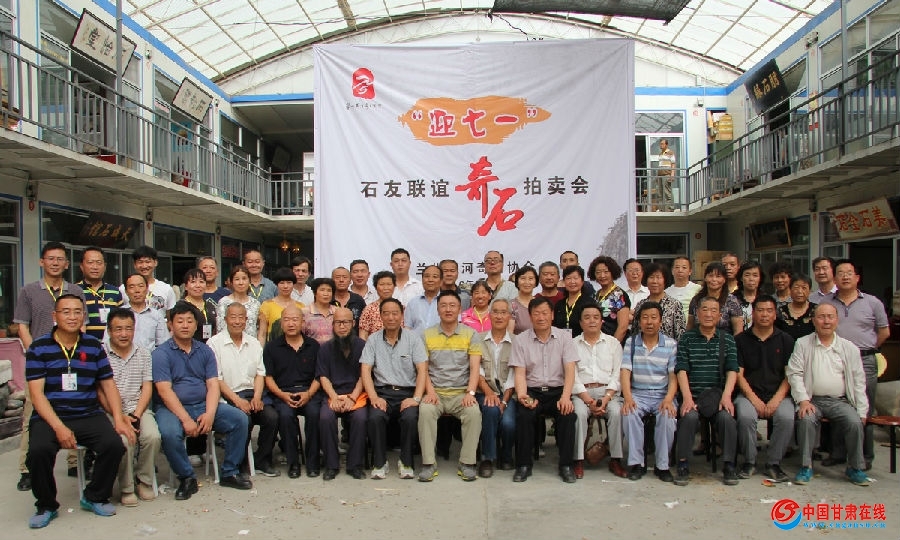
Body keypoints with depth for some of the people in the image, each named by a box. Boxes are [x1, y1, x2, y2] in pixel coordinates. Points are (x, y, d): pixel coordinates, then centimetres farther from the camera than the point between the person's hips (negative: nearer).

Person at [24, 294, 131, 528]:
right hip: (49, 417, -2)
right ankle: (46, 506, 1)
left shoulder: (94, 346, 9)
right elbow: (37, 393, -6)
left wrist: (118, 418, -5)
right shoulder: (38, 347, 0)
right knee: (38, 451, -30)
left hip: (89, 415, 2)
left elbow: (108, 384, 10)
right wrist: (59, 427, -19)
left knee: (114, 444, -23)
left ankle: (95, 497, 5)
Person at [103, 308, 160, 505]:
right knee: (124, 440, -29)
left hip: (139, 409, 3)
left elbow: (147, 388, 7)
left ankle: (144, 481, -1)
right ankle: (126, 488, -8)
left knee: (153, 437, -24)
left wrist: (136, 415, -8)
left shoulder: (143, 354, 11)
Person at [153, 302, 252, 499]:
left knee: (240, 419, -15)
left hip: (204, 405, 4)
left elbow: (213, 385, 1)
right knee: (169, 433, -35)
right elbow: (165, 391, -13)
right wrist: (186, 419, -22)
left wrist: (210, 414, -16)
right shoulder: (161, 353, -3)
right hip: (173, 408, -4)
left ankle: (229, 473, -1)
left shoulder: (205, 351, 10)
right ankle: (187, 478, -10)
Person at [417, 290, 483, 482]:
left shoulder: (470, 334, 8)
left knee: (474, 411, -30)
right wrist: (430, 391, -12)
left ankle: (467, 463, -16)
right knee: (425, 410, -31)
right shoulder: (427, 335, 10)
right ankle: (428, 463, -20)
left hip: (461, 392, 0)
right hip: (436, 392, 1)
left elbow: (475, 367, 1)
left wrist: (470, 392, -15)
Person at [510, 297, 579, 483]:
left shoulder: (564, 337, 6)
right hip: (532, 391, 0)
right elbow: (520, 373, 0)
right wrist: (522, 395, -20)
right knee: (523, 415, -29)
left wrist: (565, 396, -19)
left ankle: (566, 465, -12)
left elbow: (570, 370, -3)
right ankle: (524, 464, -12)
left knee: (568, 413, -29)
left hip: (557, 390, 0)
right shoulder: (521, 340, 5)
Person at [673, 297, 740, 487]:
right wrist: (687, 398, -14)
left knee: (727, 417, -28)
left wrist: (726, 396, -13)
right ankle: (683, 465, -16)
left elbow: (732, 370, 3)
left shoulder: (727, 339, 12)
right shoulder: (686, 338, 7)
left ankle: (729, 465, -11)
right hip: (693, 395, -1)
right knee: (689, 416, -29)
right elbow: (681, 370, -2)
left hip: (718, 395, 1)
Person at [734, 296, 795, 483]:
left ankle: (773, 463, -9)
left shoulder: (786, 340, 10)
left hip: (778, 395, 1)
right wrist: (754, 399, -12)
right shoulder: (741, 340, 6)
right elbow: (738, 373, 1)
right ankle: (749, 461, -8)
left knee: (787, 418, -29)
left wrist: (776, 399, -11)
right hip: (749, 394, -1)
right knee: (745, 417, -31)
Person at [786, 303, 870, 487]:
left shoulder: (849, 348, 11)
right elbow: (794, 374, 0)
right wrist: (803, 400, -12)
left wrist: (862, 411, 3)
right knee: (806, 420, -30)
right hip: (812, 400, -2)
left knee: (855, 422, -26)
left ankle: (855, 468, -5)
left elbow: (858, 381, 11)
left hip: (840, 401, 2)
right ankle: (806, 467, -16)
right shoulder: (802, 344, 6)